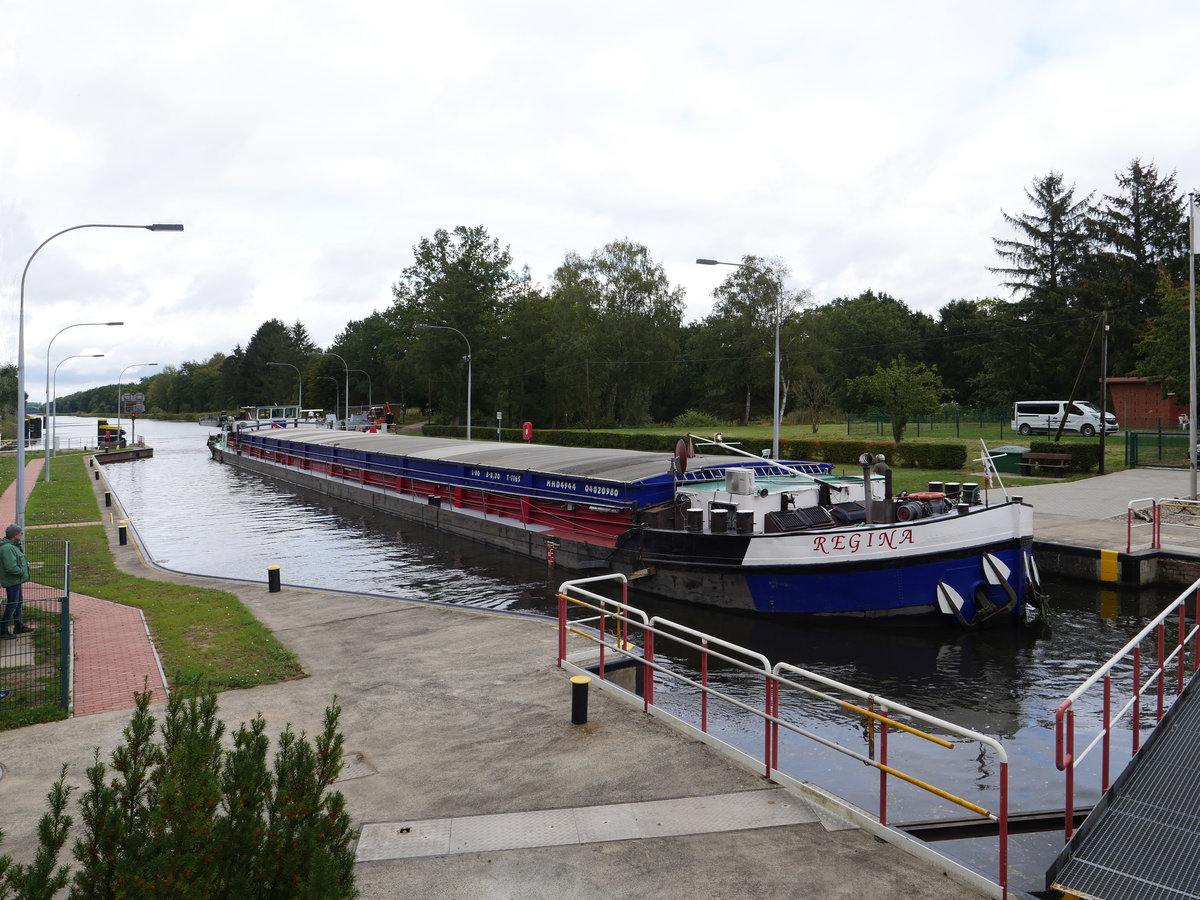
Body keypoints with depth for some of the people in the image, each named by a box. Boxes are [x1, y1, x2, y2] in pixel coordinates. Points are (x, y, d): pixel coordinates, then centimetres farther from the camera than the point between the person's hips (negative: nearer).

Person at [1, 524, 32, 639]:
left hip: (16, 580, 11)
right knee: (12, 604, -4)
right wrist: (22, 573, -16)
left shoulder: (12, 545, 8)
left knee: (19, 601, 19)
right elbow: (11, 568, -30)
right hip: (12, 581, -11)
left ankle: (19, 626, 31)